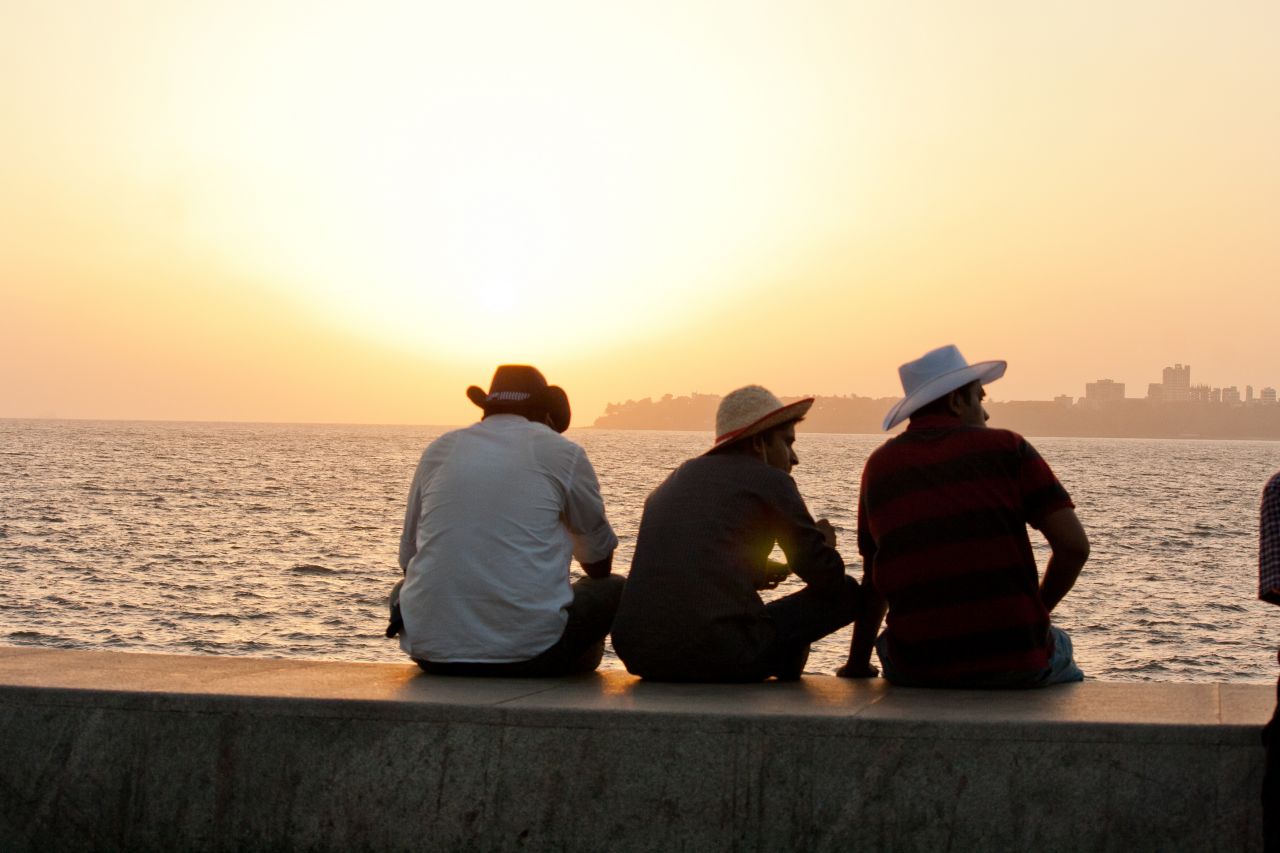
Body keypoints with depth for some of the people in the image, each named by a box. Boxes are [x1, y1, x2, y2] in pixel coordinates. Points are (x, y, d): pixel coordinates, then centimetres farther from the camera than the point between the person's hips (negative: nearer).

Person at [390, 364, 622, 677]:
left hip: (431, 651, 3)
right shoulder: (562, 452, 4)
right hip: (529, 653, -3)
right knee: (613, 590, 23)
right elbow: (599, 560, 16)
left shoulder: (439, 449, 13)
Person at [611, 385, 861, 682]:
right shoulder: (770, 480, 5)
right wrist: (825, 544, 30)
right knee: (846, 592, 10)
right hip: (718, 654, -7)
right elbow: (828, 577, 6)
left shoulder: (678, 477, 24)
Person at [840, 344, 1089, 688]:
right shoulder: (1006, 448, 2)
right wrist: (1036, 612, 10)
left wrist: (857, 666, 27)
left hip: (917, 671, 2)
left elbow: (873, 582, 16)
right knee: (1057, 645, 34)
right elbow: (1074, 545, -5)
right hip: (1015, 659, -2)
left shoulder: (880, 465, 10)